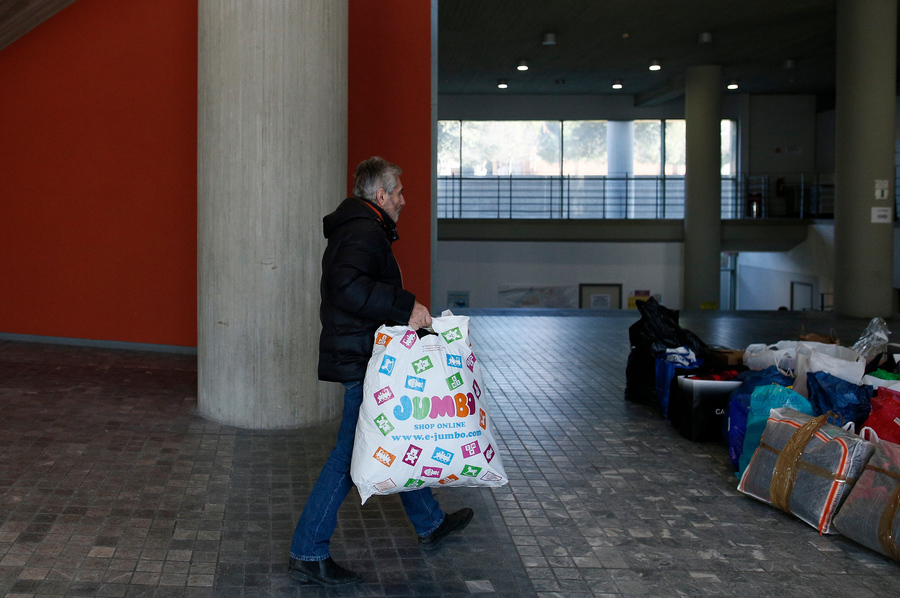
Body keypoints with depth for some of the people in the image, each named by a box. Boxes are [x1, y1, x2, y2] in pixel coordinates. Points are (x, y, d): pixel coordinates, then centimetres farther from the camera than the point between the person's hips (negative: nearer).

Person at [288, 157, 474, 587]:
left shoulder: (351, 229, 17)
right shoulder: (367, 232, -17)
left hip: (356, 354, 11)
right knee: (350, 456, -6)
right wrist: (406, 305, -31)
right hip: (364, 362, -11)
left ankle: (429, 524, 36)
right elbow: (348, 287, -34)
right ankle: (308, 555, 1)